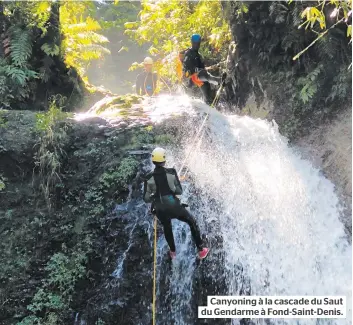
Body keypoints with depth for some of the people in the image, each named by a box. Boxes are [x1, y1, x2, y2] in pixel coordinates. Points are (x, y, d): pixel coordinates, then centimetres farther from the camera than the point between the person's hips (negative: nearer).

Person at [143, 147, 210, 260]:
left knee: (167, 228, 33)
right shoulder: (171, 172, -13)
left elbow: (146, 199, -5)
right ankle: (201, 250, 27)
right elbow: (179, 191, -7)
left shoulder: (149, 178, -10)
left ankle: (173, 252, 50)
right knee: (192, 222, 24)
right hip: (174, 207, -2)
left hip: (160, 211, 2)